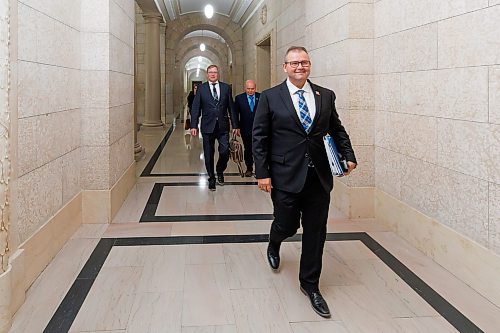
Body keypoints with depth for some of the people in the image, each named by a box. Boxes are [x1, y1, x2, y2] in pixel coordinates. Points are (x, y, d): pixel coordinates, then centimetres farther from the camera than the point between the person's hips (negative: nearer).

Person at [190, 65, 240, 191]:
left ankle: (220, 171, 23)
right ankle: (211, 178, 21)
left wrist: (235, 125, 3)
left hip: (223, 127, 1)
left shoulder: (226, 87, 7)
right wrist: (194, 125, -8)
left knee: (225, 152, -5)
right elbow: (195, 108, 0)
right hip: (208, 127, -1)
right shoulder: (201, 88, 3)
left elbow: (231, 107, 6)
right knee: (209, 154, 6)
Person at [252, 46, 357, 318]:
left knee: (315, 233, 8)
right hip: (286, 177, -3)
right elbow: (260, 138, -3)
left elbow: (337, 129, 14)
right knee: (287, 226, 6)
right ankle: (274, 245, 45)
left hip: (319, 177, 3)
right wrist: (262, 173, -8)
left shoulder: (326, 96, 7)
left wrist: (348, 155, 0)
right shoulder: (270, 97, -1)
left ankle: (310, 284, 27)